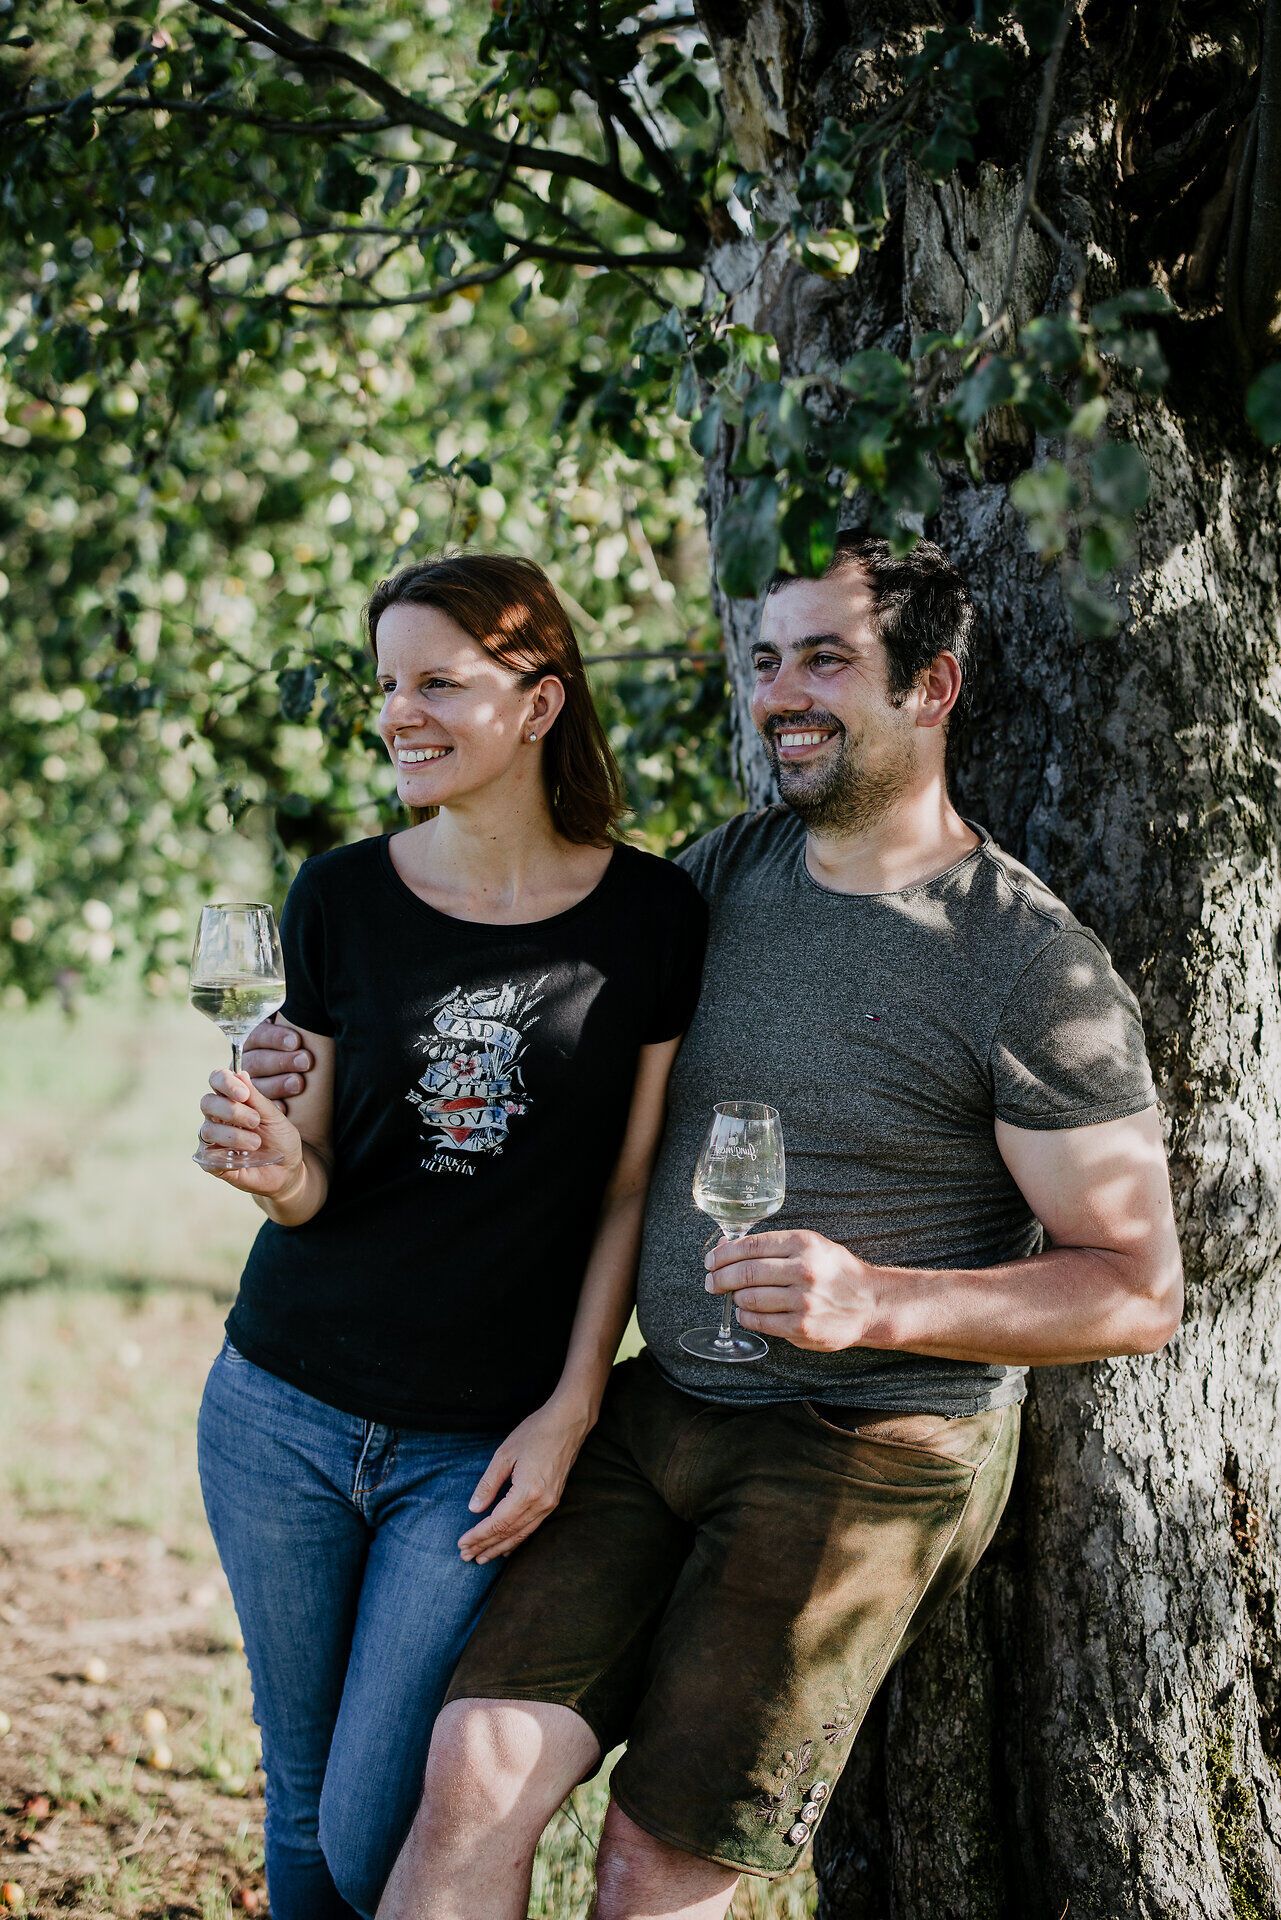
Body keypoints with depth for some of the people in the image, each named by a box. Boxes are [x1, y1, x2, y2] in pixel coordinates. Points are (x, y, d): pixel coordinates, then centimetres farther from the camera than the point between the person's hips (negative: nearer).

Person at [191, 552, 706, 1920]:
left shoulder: (652, 919, -5)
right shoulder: (341, 899, -1)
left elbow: (631, 1192, -1)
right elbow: (312, 1192, 1)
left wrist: (569, 1412, -7)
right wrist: (276, 1167, -21)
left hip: (483, 1446, -2)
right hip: (285, 1413, 2)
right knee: (301, 1806, 13)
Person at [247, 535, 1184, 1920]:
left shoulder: (1033, 963, -11)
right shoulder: (724, 872, 7)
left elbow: (1139, 1291, -10)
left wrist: (882, 1301, -24)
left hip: (872, 1450, -5)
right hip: (661, 1409, 5)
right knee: (480, 1768, -9)